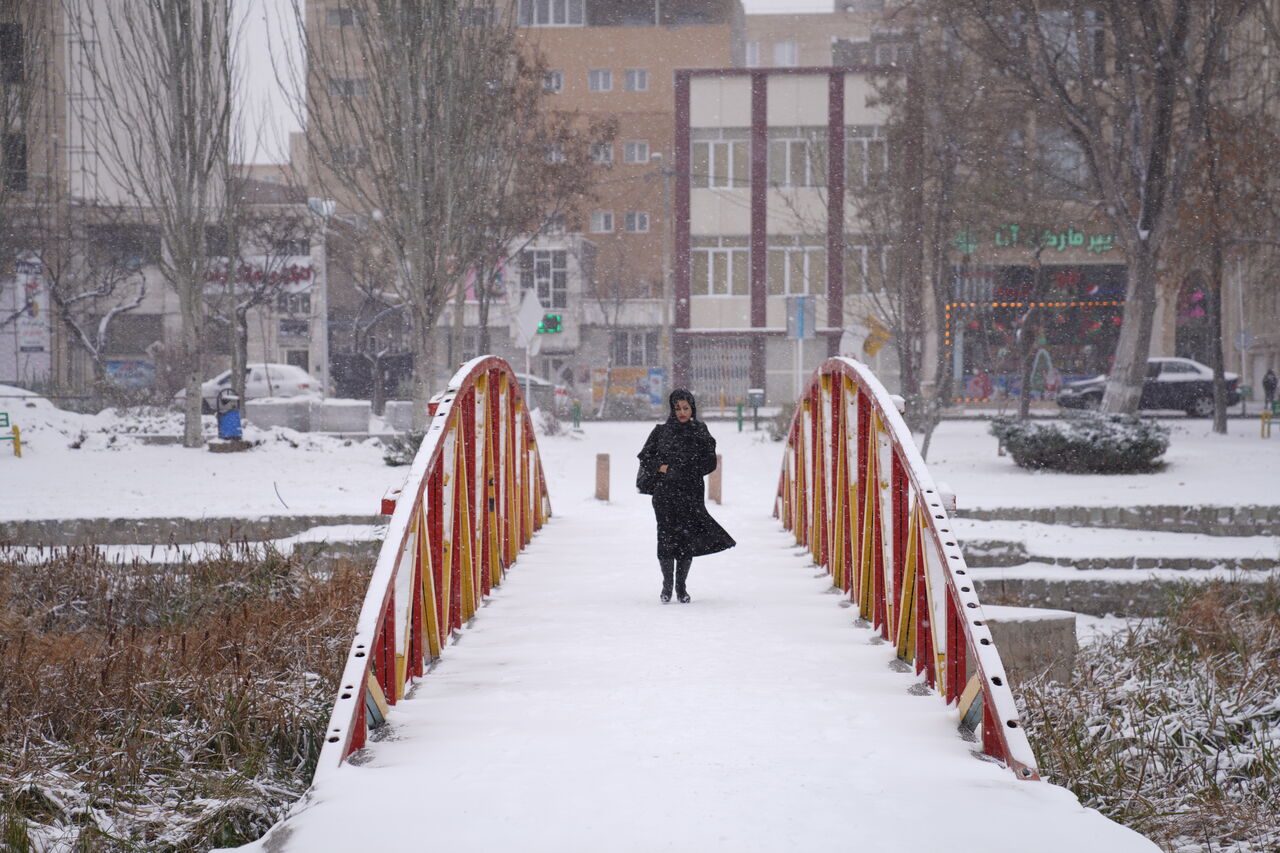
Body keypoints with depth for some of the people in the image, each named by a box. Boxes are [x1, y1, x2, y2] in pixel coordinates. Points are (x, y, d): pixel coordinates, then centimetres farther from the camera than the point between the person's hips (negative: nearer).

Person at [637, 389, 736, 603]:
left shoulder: (701, 432, 7)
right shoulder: (661, 432, 8)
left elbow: (710, 463, 3)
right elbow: (645, 457, 10)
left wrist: (680, 471, -5)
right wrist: (662, 468, -8)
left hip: (691, 494, 0)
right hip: (665, 493, 0)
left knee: (687, 539, -2)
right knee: (666, 537, -6)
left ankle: (681, 586, 9)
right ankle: (667, 585, 6)